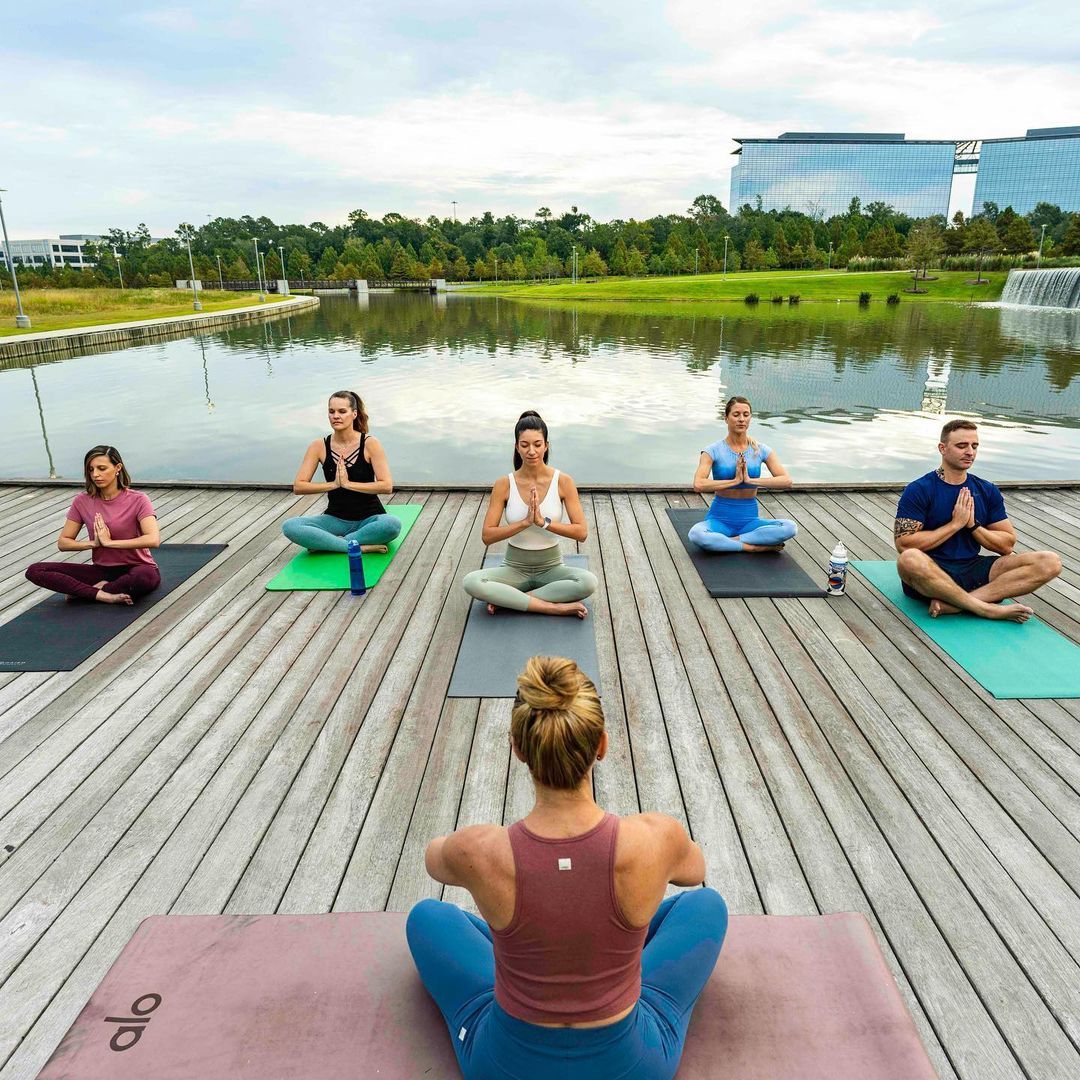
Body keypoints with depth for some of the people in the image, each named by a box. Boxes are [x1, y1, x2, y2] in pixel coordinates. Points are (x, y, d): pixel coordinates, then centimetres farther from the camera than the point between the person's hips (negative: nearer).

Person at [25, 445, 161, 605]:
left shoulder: (137, 500, -11)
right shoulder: (82, 501, 1)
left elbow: (154, 540, -26)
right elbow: (62, 542, 6)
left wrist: (109, 542, -21)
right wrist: (93, 543, -13)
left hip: (134, 569, -4)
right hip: (102, 570, 4)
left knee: (145, 577, -41)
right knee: (35, 571, -12)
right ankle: (103, 595, -23)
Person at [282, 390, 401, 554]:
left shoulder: (370, 443, -9)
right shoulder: (319, 446, -2)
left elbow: (387, 486, -16)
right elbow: (298, 487, -5)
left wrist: (348, 484, -18)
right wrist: (333, 484, -16)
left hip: (368, 518, -2)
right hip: (336, 519, 2)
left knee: (393, 524, -36)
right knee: (289, 527, -23)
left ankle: (326, 543, -20)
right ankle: (360, 547, -25)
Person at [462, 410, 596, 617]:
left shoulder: (563, 482, -9)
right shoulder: (504, 484, -9)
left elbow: (582, 532, -11)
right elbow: (487, 536, -11)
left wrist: (544, 522, -24)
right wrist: (524, 522, -24)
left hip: (551, 568, 0)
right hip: (514, 568, 0)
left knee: (589, 582, -32)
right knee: (471, 582, -30)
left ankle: (506, 599, -19)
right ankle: (555, 607, -25)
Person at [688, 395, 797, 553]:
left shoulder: (761, 450, 2)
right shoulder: (713, 451, -5)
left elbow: (786, 480, -10)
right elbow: (698, 485, -20)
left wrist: (751, 480, -20)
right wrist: (735, 480, -22)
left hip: (749, 520, 2)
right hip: (720, 519, -2)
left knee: (790, 527, -25)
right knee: (696, 534, -36)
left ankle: (731, 541, -16)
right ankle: (754, 547, -20)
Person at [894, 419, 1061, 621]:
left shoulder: (987, 490, 11)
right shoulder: (919, 490, -5)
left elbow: (1007, 545, 10)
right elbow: (904, 544, -15)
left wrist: (973, 525, -7)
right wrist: (956, 523, -12)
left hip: (973, 569, 6)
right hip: (932, 574, -5)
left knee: (1050, 562, -14)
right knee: (910, 560, -41)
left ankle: (952, 603, -28)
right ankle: (989, 609, -24)